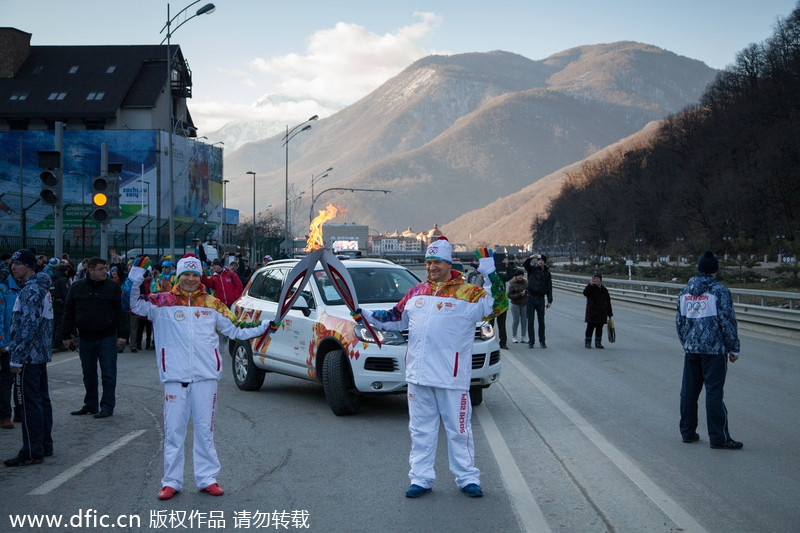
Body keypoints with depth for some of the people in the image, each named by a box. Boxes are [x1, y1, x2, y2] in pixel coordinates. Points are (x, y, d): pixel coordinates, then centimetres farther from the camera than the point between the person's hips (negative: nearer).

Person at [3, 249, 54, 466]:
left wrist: (17, 357, -20)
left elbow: (27, 327, -22)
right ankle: (45, 446, 22)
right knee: (42, 400, 14)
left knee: (31, 403, -7)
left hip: (29, 357, -10)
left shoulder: (31, 291, -17)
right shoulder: (43, 288, 15)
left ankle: (32, 452, -4)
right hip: (41, 354, 10)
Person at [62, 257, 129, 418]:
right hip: (85, 337, 3)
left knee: (108, 373, -2)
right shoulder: (77, 287, 4)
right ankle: (90, 405, 22)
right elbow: (69, 312, 8)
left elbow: (121, 312, -2)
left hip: (107, 338, -3)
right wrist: (66, 335, 5)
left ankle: (107, 406, 4)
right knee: (88, 373, 12)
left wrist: (122, 334, -9)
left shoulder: (113, 287, -1)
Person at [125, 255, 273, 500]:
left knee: (205, 430, 8)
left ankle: (208, 479, 17)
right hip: (175, 377, -1)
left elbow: (235, 329, 16)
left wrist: (262, 328, 8)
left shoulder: (212, 304, 10)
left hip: (205, 376, 2)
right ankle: (171, 481, 13)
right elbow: (135, 304, -7)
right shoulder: (162, 302, 4)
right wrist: (135, 278, -20)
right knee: (173, 431, 4)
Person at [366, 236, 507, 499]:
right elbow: (397, 318, 23)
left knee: (459, 429, 4)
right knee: (421, 429, 11)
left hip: (452, 378, -4)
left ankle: (467, 478, 16)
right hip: (418, 375, 4)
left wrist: (491, 275, -23)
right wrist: (369, 317, 12)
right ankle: (421, 478, 19)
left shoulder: (468, 293, -2)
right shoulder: (416, 292, 13)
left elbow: (496, 305, -14)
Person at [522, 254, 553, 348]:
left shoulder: (547, 273, 7)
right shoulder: (532, 269, 5)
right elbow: (525, 264, -14)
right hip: (531, 299, -1)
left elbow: (549, 288, 6)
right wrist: (531, 258, -30)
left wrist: (549, 301, 0)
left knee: (541, 322, 5)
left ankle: (542, 341, 13)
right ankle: (531, 341, 6)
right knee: (530, 321, 1)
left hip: (540, 299, 1)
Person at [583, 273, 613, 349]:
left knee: (599, 328, 7)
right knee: (590, 327, -1)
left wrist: (609, 314, 12)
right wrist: (590, 284, -38)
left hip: (602, 314, 4)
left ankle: (598, 342, 16)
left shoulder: (604, 290, 10)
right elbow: (585, 293, -25)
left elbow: (608, 302, 14)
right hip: (592, 313, -4)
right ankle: (587, 342, 7)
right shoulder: (590, 288, -2)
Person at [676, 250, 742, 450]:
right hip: (714, 350, -6)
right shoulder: (720, 291, -10)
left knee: (689, 391, 12)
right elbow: (728, 322, -11)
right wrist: (734, 349, -2)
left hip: (691, 349, 6)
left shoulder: (685, 291, 9)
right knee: (714, 392, -4)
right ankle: (718, 438, -2)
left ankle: (687, 432, 19)